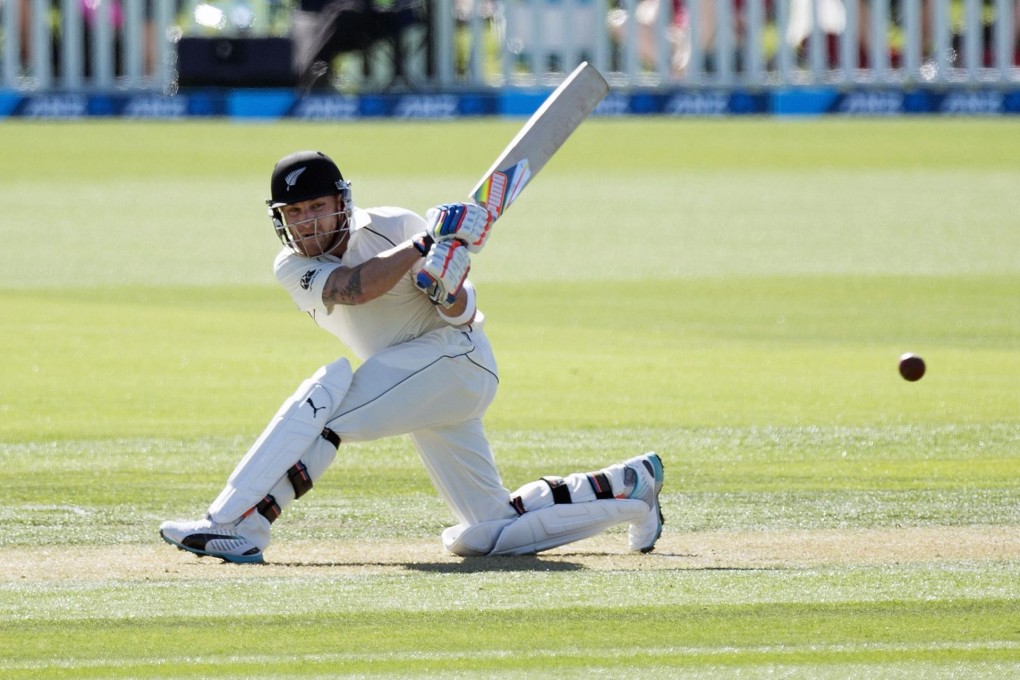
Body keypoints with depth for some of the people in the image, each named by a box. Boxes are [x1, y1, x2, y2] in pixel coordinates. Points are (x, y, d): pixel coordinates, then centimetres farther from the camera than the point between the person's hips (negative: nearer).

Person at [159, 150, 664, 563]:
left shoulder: (393, 227, -14)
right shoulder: (293, 269, -3)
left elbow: (461, 316, -11)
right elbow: (357, 287, -23)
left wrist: (451, 293, -34)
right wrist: (429, 240, -29)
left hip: (454, 356, -7)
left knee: (325, 398, -27)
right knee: (484, 536, 7)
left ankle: (236, 525, -28)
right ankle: (627, 486, 20)